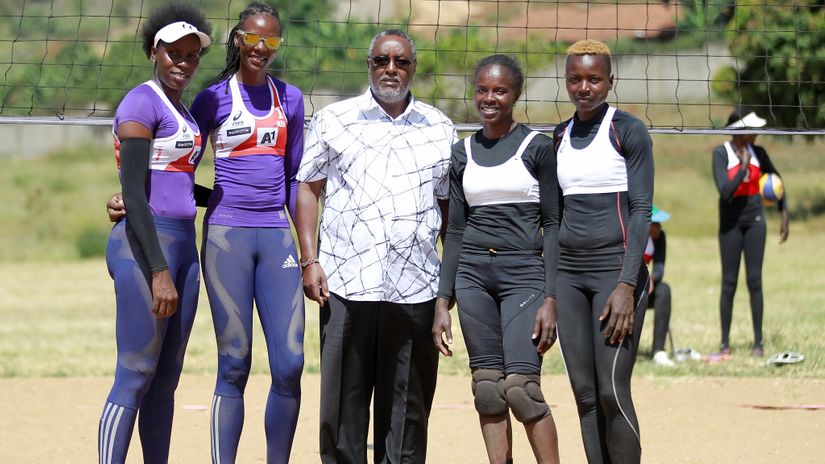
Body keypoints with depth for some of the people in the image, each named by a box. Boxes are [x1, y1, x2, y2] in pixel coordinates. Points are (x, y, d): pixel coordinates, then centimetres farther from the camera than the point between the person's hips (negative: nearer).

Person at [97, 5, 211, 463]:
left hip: (182, 245, 9)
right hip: (144, 247, -9)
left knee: (165, 380, 9)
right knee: (135, 377, -11)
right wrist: (158, 271, -23)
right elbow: (133, 195, -18)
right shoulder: (142, 103, -10)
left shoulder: (180, 111, 18)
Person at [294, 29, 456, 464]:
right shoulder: (333, 120, 8)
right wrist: (310, 260, -2)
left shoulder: (439, 129, 13)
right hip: (346, 282, -1)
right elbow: (308, 188, 8)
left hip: (415, 289, 1)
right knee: (343, 400, 1)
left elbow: (448, 203, 16)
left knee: (407, 407, 3)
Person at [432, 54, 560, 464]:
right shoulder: (462, 153, 11)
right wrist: (442, 303, 9)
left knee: (520, 387, -15)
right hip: (472, 275, 4)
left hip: (524, 273, -4)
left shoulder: (537, 147, 0)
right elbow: (455, 232, 14)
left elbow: (553, 226, -2)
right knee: (487, 388, 0)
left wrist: (551, 298, -10)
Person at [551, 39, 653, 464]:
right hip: (568, 273, 6)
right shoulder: (560, 138, 13)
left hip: (616, 268, -6)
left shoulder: (629, 132, -4)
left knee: (613, 392, -11)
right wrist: (548, 286, 12)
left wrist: (627, 285, -17)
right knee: (584, 393, 3)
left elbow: (641, 212, -9)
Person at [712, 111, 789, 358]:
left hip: (755, 221, 3)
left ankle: (758, 341, 4)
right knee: (729, 283, 0)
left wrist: (784, 215, 10)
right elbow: (725, 191, -20)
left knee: (754, 281, 0)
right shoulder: (721, 153, -10)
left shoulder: (757, 152, 2)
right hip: (730, 223, -3)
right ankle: (725, 342, 7)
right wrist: (744, 166, -19)